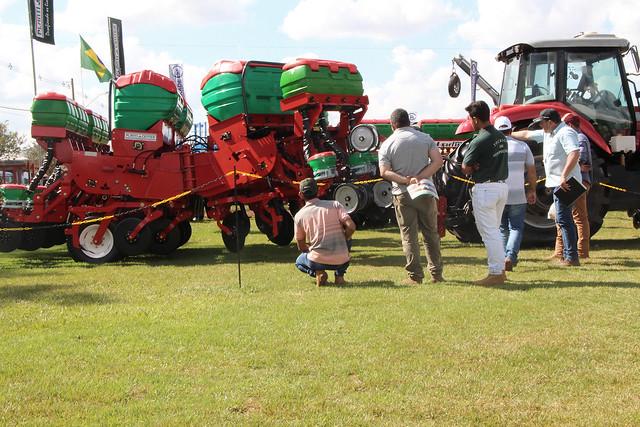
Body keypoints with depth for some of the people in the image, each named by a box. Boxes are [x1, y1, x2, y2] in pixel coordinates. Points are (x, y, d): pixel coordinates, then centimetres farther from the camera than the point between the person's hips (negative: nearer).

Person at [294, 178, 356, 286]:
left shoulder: (299, 216, 3)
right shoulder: (335, 205, 2)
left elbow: (301, 247, 11)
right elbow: (351, 227, -8)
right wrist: (343, 239, 12)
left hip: (318, 261, 0)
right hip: (341, 262, 0)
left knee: (299, 262, 34)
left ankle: (318, 273, 1)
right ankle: (339, 275, 17)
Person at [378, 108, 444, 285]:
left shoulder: (387, 144, -1)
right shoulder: (425, 138, 3)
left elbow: (384, 172, -12)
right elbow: (438, 161, -8)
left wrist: (406, 180, -19)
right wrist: (420, 177, -14)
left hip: (402, 195, -1)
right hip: (425, 192, 1)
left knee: (409, 236, 4)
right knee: (431, 233, 11)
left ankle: (415, 276, 2)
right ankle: (437, 274, 13)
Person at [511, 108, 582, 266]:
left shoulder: (565, 133, -15)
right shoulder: (548, 134, 16)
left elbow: (575, 153, -28)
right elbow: (526, 134, 29)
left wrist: (564, 176, -33)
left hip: (565, 183, -11)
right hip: (557, 183, 11)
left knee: (563, 219, -11)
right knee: (564, 219, 13)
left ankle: (571, 258, -9)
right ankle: (568, 255, 19)